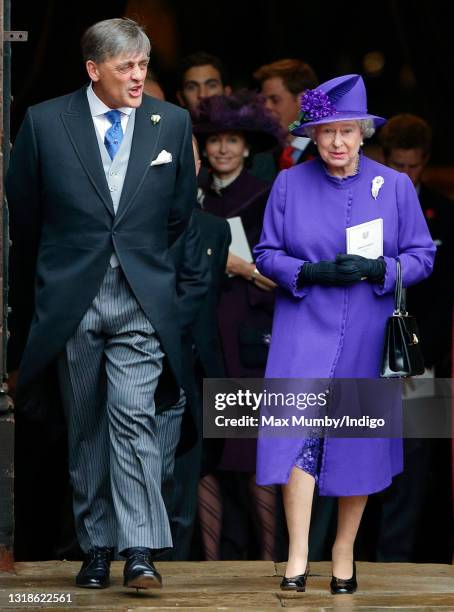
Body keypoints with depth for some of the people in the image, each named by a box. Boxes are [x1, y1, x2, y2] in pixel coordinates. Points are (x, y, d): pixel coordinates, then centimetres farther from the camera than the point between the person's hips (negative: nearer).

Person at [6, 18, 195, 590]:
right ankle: (96, 547, 15)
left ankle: (139, 550, -15)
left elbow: (179, 213, 15)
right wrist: (30, 301, 14)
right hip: (70, 301, 0)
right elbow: (22, 220, 8)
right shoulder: (44, 122, -1)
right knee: (85, 426, 8)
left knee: (132, 415, -13)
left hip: (142, 299, 0)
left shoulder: (172, 123, 4)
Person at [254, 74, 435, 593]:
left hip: (366, 337, 1)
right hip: (304, 330, -1)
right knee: (300, 431, -15)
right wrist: (311, 271, -13)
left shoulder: (395, 186, 4)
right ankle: (297, 558, -16)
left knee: (358, 443, 5)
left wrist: (377, 269, -14)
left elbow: (421, 256, 5)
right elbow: (266, 253, 7)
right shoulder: (290, 184, 5)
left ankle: (344, 555, 19)